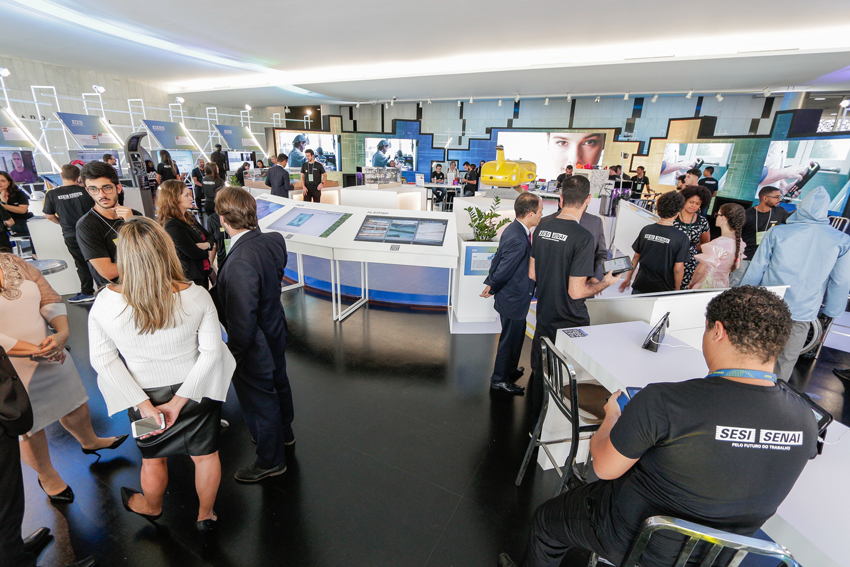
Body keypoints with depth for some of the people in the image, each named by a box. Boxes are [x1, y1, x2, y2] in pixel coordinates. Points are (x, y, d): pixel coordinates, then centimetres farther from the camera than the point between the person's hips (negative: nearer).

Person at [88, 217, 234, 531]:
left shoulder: (104, 303, -19)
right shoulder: (197, 297, -23)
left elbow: (102, 359, -13)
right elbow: (211, 352, -19)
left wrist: (143, 404, -11)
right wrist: (180, 400, -12)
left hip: (144, 395, 1)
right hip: (196, 390, -1)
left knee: (153, 458, 28)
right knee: (205, 455, 21)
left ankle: (151, 507, 59)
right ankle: (206, 515, 44)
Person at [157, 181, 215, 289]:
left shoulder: (189, 217, 8)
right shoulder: (172, 226, -19)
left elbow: (210, 237, 8)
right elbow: (194, 253, -23)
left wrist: (206, 245, -14)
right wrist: (211, 248, -4)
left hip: (203, 272, 9)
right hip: (191, 278, -8)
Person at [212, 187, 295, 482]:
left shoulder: (239, 264, -35)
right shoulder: (274, 240, -11)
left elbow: (243, 323, -30)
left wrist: (233, 356, -14)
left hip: (255, 348, -8)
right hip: (276, 334, 8)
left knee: (260, 401, 14)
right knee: (278, 383, 29)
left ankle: (271, 461, 39)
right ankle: (284, 433, 56)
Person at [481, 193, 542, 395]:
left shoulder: (515, 229, 2)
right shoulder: (518, 240, -31)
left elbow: (498, 259, 7)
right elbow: (504, 270, -25)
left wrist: (491, 284, 8)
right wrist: (492, 288, -8)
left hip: (514, 297, 10)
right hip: (513, 299, -10)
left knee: (515, 336, 26)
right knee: (510, 339, 9)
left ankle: (510, 369, 48)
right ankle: (499, 379, 28)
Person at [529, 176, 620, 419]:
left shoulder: (541, 229, -1)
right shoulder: (583, 237, -22)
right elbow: (576, 292, -22)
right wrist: (605, 282, -5)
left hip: (544, 315, 6)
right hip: (569, 323, -6)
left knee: (541, 372, 20)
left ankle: (538, 422, 39)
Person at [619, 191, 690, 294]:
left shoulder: (646, 230, -2)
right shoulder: (682, 237, -12)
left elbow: (636, 257, 5)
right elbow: (678, 268, -12)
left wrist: (628, 278, 16)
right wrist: (677, 290, 2)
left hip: (640, 287, 3)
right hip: (663, 290, -3)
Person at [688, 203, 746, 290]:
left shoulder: (717, 244, -23)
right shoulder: (739, 242, 2)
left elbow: (700, 271, -19)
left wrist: (691, 284, -4)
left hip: (707, 286, -8)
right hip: (724, 285, 8)